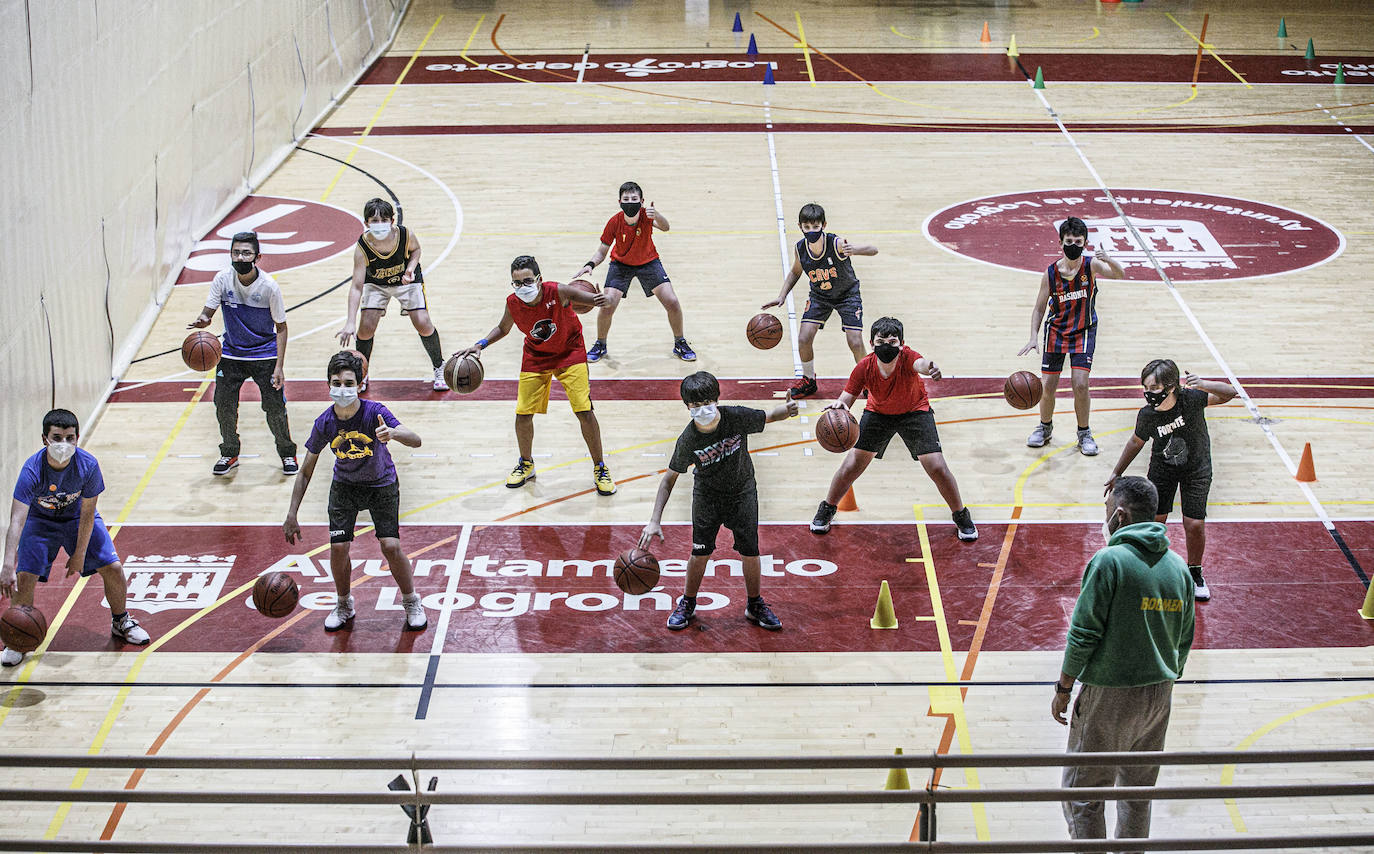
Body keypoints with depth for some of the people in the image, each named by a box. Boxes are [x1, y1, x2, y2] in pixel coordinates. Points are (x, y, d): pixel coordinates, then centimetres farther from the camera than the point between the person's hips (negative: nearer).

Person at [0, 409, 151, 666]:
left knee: (113, 568, -6)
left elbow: (87, 514, -16)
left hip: (77, 517, 2)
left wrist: (79, 555, -14)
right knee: (23, 577, -17)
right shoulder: (32, 469, -34)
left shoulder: (88, 465, -29)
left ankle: (120, 621, 22)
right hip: (40, 520, -1)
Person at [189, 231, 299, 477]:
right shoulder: (223, 279, -13)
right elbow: (208, 311, -7)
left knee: (275, 408, -5)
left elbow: (281, 328, -9)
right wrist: (202, 320, -33)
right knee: (224, 405, -2)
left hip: (265, 354, -2)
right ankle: (229, 454, 21)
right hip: (231, 353, 2)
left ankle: (287, 454, 19)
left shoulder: (268, 286, -18)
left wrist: (279, 366, -14)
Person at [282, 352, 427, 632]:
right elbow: (306, 472, -9)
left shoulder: (373, 412, -28)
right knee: (338, 547, -8)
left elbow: (416, 441, -38)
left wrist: (393, 433, -61)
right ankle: (344, 606, 18)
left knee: (391, 546, -14)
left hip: (382, 485, -2)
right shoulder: (324, 423, -20)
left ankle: (412, 603, 11)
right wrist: (291, 515, -11)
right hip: (345, 486, 2)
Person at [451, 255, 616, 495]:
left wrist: (598, 299, -49)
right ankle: (526, 464, 29)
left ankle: (600, 468, 7)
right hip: (536, 356, 3)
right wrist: (480, 345, -13)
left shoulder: (558, 292, -31)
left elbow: (585, 297, -23)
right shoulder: (513, 303, -19)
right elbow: (503, 328, 2)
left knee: (584, 411, -11)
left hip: (569, 352, -3)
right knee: (523, 413, 2)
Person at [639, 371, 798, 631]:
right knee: (700, 552, -1)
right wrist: (654, 521, -20)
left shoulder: (737, 417, -25)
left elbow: (770, 417, -7)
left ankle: (755, 605, 22)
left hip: (742, 490, 1)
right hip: (707, 495, -1)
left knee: (750, 551, 0)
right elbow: (669, 479, -16)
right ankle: (687, 604, 23)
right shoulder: (688, 440, -25)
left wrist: (787, 410, -32)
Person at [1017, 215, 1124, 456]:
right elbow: (1039, 308, -6)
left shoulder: (1091, 265, -17)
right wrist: (1034, 337, -17)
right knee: (1047, 387, 3)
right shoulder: (1051, 273, -14)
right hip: (1056, 330, 1)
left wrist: (1110, 261, -52)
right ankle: (1045, 427, 31)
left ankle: (1084, 433, 10)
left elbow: (1121, 275, -31)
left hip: (1084, 332, -1)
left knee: (1080, 384, -12)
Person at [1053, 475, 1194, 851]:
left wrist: (1064, 688, -6)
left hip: (1109, 694, -6)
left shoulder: (1109, 561, -15)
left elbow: (1084, 634, -15)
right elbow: (1185, 639, 11)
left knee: (1083, 792, 3)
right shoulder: (1177, 566, 4)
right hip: (1159, 693, 6)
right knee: (1139, 789, 17)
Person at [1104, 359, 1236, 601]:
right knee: (1154, 520, 1)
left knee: (1195, 524, -3)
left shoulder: (1190, 399, -29)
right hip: (1162, 469, 2)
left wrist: (1203, 385, -52)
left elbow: (1229, 393, -33)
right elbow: (1136, 442, -2)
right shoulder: (1147, 415, -21)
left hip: (1196, 469, -2)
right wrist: (1117, 473, 5)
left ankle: (1194, 573, 22)